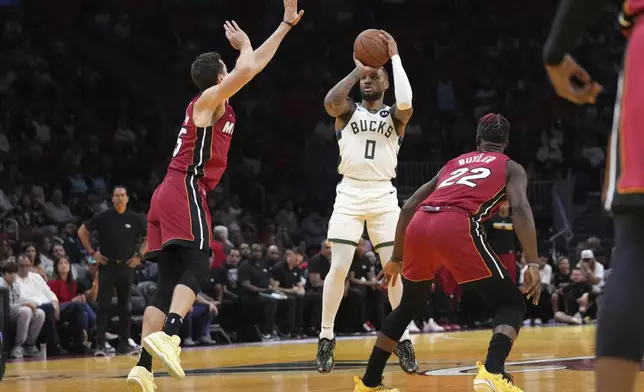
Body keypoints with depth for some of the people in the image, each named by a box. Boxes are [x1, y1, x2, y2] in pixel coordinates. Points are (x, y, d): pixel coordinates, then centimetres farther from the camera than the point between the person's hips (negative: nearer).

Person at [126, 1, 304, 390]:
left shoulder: (214, 103, 23)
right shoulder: (210, 99, -1)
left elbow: (255, 65, 30)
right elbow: (247, 68, -18)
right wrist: (244, 42, 3)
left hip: (169, 196, 9)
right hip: (186, 191, -9)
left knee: (169, 283, 2)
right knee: (196, 270, -17)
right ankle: (168, 336, -39)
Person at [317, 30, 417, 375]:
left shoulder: (394, 116, 8)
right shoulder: (348, 111, 8)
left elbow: (406, 102, -17)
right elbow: (329, 102, -16)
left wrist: (394, 56, -12)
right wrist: (357, 70, -11)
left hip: (383, 195, 1)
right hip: (350, 194, -1)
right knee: (339, 268, -8)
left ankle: (404, 339, 5)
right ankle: (326, 339, 3)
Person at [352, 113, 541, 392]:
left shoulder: (454, 164, 35)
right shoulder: (511, 168, 21)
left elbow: (410, 206, 31)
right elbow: (520, 209, 1)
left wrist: (396, 258, 38)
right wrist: (533, 264, -5)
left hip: (419, 227, 5)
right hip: (457, 228, -5)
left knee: (411, 305, 29)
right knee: (511, 303, 7)